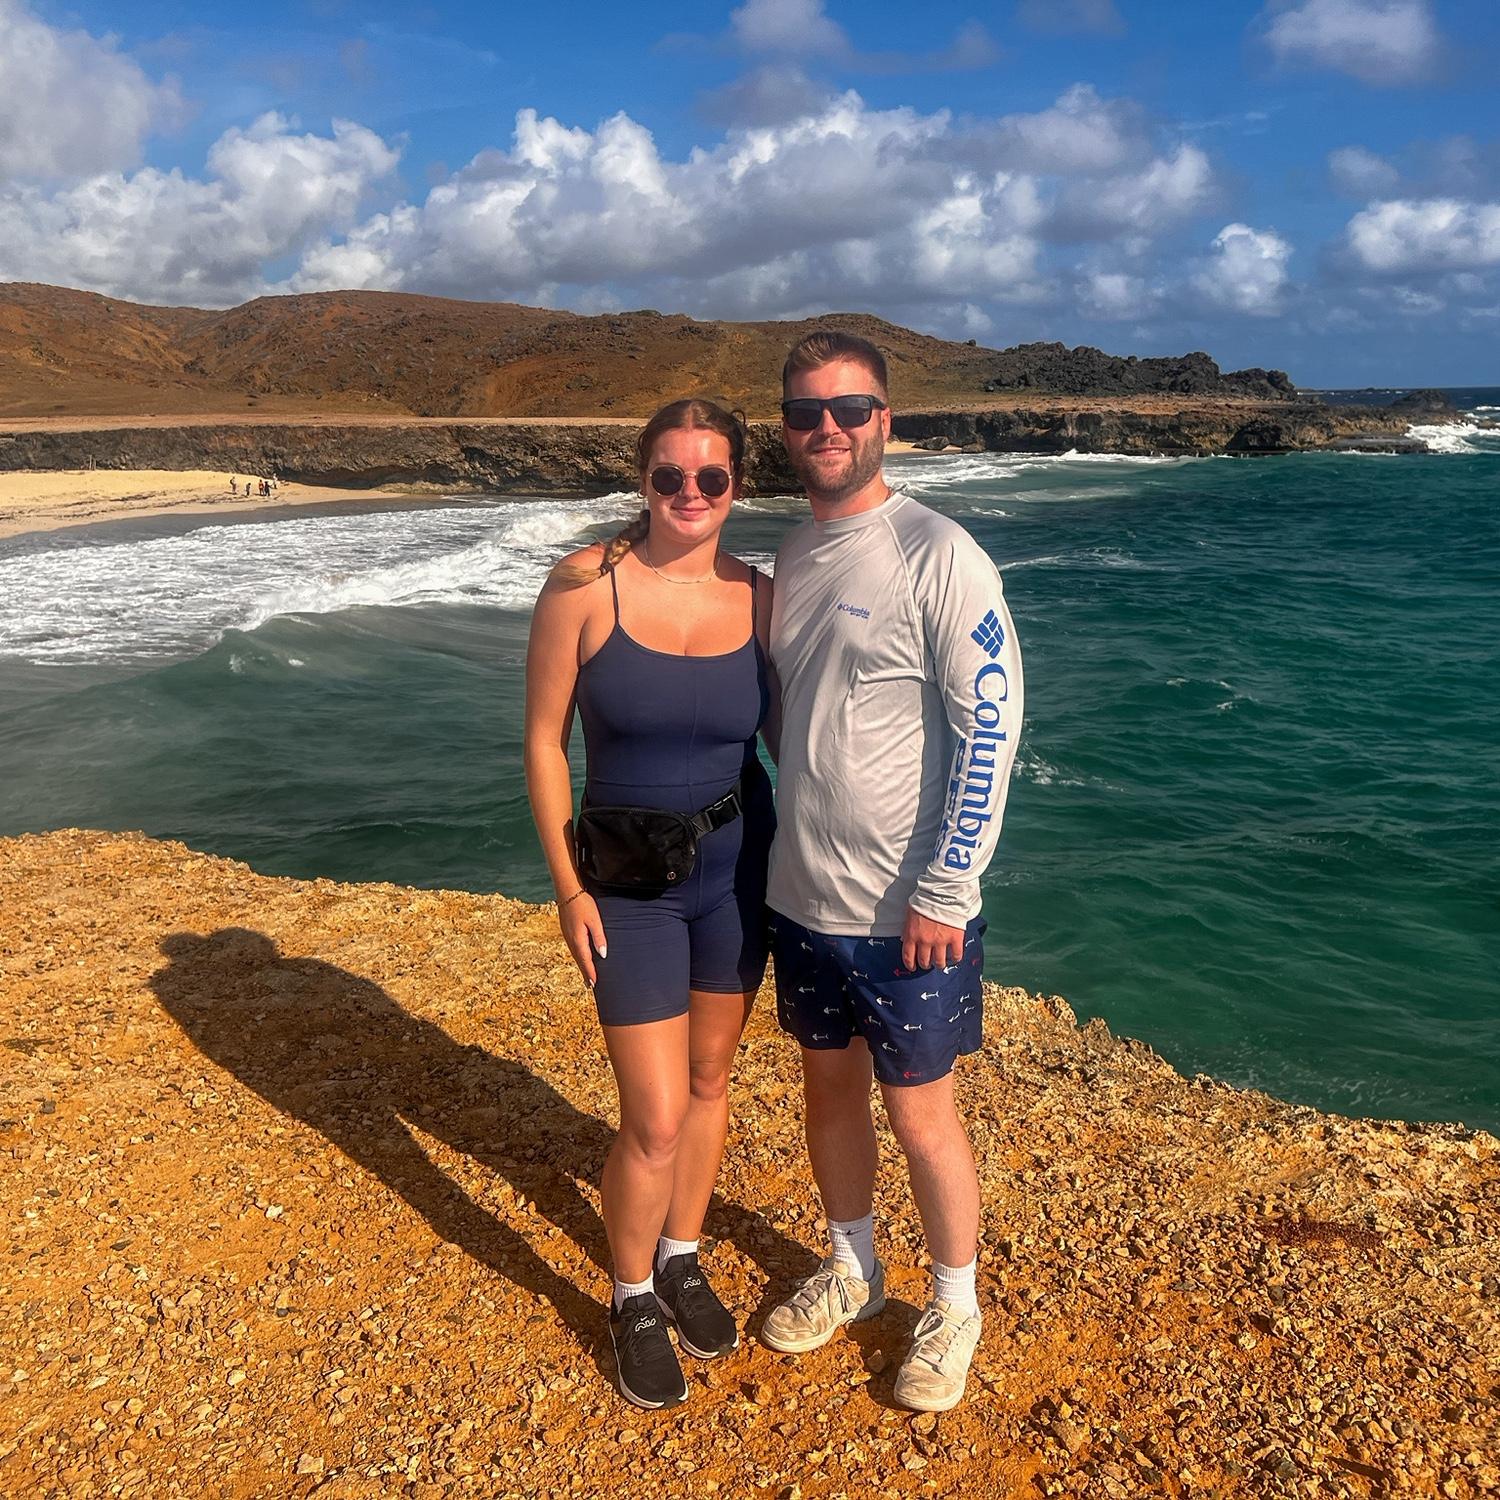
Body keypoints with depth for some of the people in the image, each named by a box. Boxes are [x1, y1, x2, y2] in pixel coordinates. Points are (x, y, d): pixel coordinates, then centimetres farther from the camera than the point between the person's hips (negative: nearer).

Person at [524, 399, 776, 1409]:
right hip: (628, 881, -3)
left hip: (738, 864, 3)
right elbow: (545, 740, -7)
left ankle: (682, 1258, 42)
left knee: (709, 1080, 17)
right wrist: (568, 885, -9)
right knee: (656, 1122, -1)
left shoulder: (759, 598, -4)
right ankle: (633, 1300, 27)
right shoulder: (584, 585, -12)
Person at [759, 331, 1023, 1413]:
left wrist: (941, 895, -18)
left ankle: (955, 1305, 32)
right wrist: (784, 854, 15)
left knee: (921, 1114, 8)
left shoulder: (938, 555, -14)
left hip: (907, 911, -6)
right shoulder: (791, 557, 8)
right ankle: (851, 1271, 42)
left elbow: (991, 727, -16)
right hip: (802, 896, 7)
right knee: (830, 1088, 20)